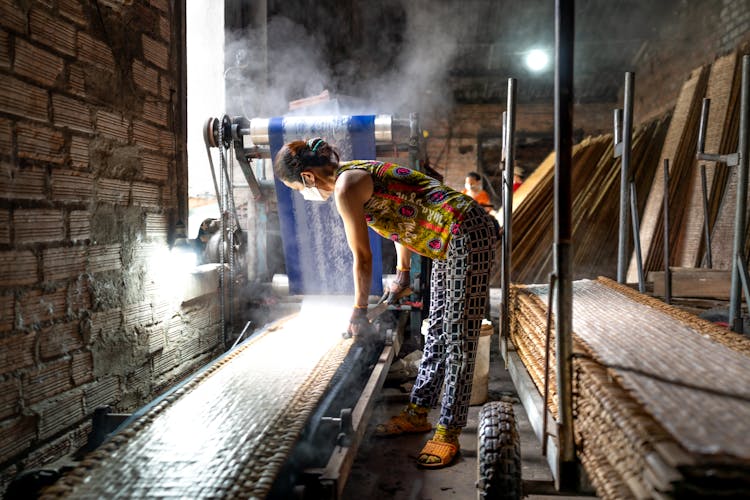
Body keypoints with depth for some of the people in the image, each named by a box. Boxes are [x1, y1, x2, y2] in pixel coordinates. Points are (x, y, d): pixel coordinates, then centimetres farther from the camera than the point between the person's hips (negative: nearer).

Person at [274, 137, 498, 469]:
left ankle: (448, 432, 7)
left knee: (458, 339, -3)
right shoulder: (356, 173, 13)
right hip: (452, 242, 11)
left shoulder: (345, 187, -16)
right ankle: (417, 413, 27)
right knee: (437, 333, 15)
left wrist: (359, 312, 1)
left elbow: (362, 258, -11)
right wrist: (402, 275, 28)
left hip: (468, 236, -10)